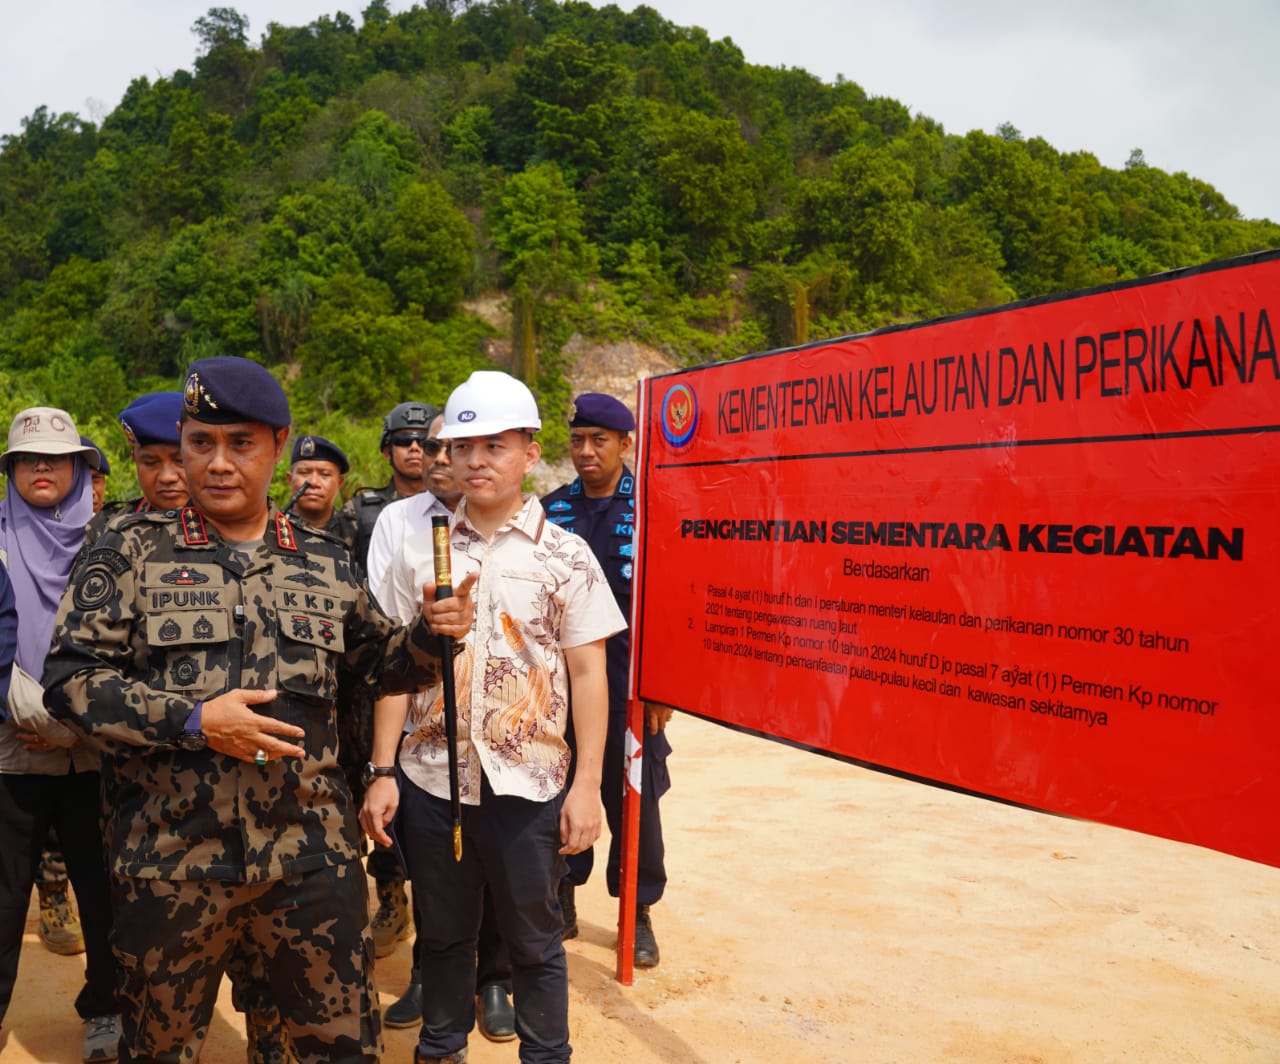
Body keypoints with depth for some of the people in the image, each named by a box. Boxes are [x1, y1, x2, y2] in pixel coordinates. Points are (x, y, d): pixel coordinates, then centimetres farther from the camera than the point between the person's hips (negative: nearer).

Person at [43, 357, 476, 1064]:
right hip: (170, 855, -1)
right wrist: (193, 719, -16)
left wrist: (430, 635, -5)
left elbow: (378, 662, 16)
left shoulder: (325, 562, 7)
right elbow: (69, 676, -6)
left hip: (310, 852, 2)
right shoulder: (133, 549, -1)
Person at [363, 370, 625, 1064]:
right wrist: (383, 772, 0)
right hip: (430, 779, 2)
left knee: (534, 941, 11)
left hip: (528, 786, -2)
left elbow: (587, 673, -3)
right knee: (443, 934, 17)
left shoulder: (565, 555, -3)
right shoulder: (421, 551, 4)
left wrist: (587, 784, -8)